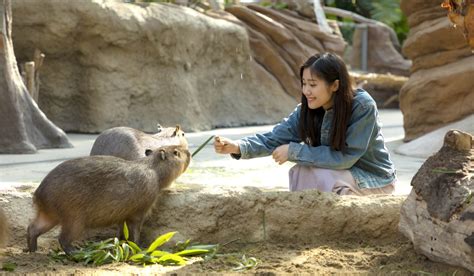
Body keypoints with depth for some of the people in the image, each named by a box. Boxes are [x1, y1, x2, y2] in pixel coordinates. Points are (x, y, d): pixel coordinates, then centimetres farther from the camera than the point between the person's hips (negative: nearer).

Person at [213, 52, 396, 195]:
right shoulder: (307, 110, -10)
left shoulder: (363, 106, -26)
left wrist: (293, 151, -28)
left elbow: (344, 157, -29)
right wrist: (237, 147, -35)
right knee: (300, 171, -19)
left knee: (307, 172, -26)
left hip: (376, 180, -5)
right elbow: (275, 138, -18)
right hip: (341, 175, 5)